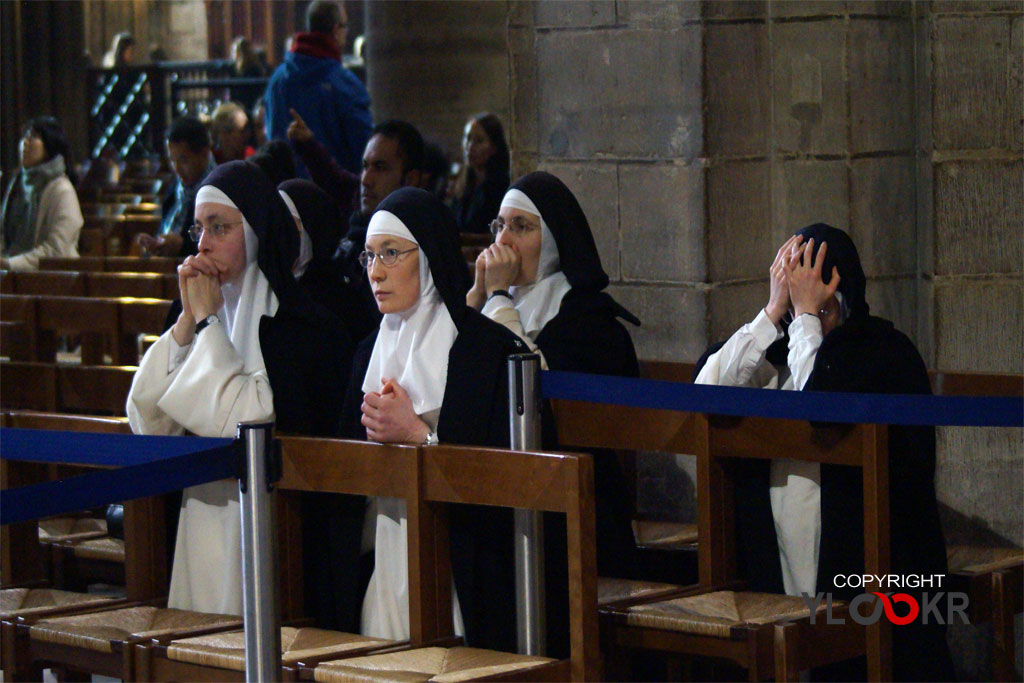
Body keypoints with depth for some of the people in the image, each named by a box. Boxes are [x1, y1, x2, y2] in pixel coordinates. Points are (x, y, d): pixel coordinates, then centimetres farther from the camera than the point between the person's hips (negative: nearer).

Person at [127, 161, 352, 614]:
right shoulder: (213, 308, 11)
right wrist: (188, 320, -3)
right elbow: (146, 420, 5)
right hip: (202, 521, 6)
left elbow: (249, 422, -20)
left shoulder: (299, 320, -9)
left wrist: (207, 322, -10)